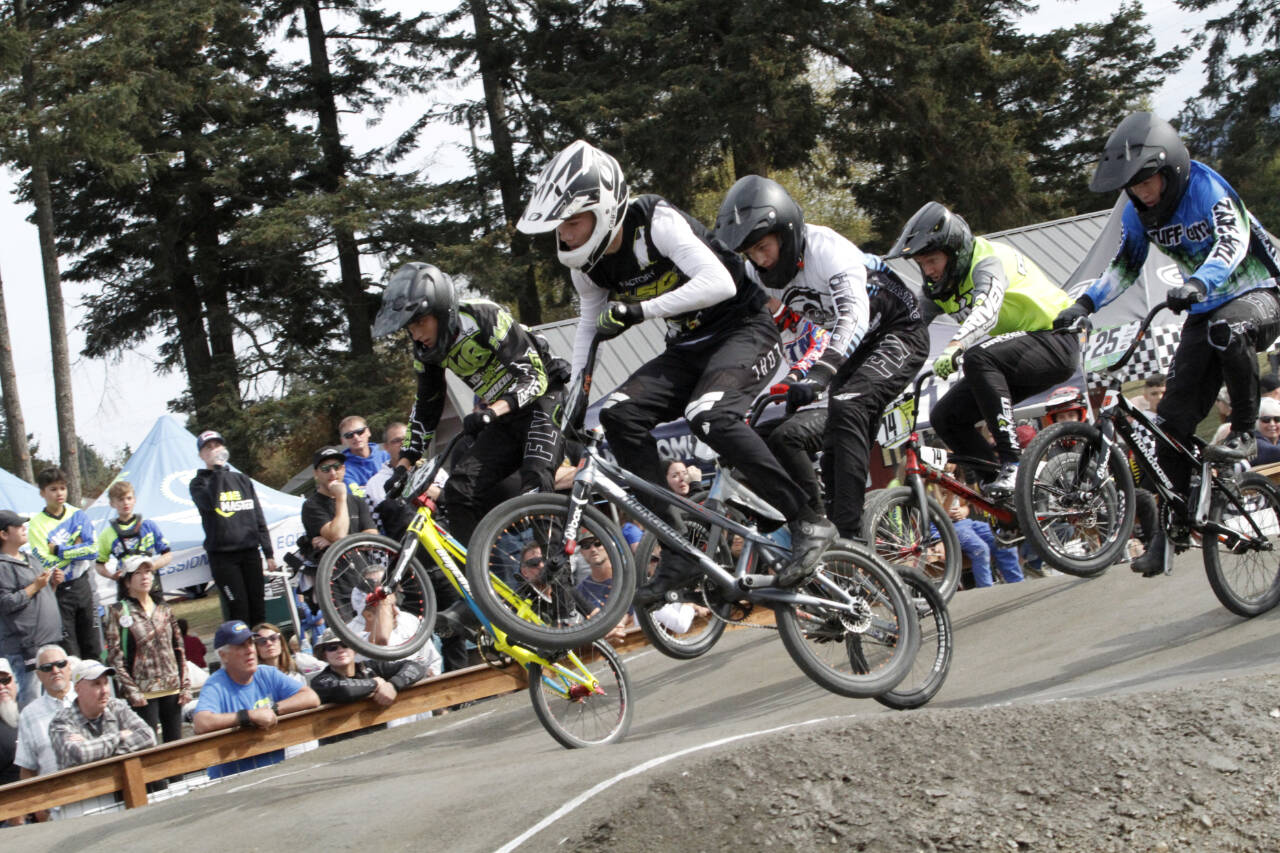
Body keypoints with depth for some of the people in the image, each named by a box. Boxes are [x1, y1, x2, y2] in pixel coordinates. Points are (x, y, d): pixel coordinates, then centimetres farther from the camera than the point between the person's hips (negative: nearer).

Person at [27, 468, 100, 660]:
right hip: (58, 591, -3)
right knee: (69, 653, -3)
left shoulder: (78, 515, 4)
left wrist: (59, 550, -12)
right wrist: (75, 548, -12)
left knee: (92, 648, 8)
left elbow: (93, 549, -8)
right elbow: (46, 563, -16)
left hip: (82, 585, 3)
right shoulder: (37, 524, -6)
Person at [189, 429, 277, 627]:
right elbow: (210, 502, -20)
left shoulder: (242, 480, 16)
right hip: (222, 556, -4)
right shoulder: (199, 483, 4)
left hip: (250, 553, 4)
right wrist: (217, 469, -15)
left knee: (258, 610, 2)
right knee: (238, 611, -10)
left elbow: (258, 518, 16)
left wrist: (269, 553, 10)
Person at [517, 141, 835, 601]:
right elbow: (591, 327, 13)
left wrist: (639, 310, -34)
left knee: (708, 415, -34)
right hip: (688, 350, 8)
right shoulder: (587, 264, -1)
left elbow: (719, 283, -34)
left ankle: (809, 521, -21)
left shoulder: (657, 223, -23)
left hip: (744, 332, -8)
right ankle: (680, 551, -11)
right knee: (619, 414, -14)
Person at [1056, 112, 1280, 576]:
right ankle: (1172, 526, 0)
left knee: (1227, 329, -41)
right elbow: (1123, 267, 6)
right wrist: (1084, 303, -11)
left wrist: (1196, 284, -53)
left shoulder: (1209, 190, -21)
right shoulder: (1138, 212, -3)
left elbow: (1232, 244, -35)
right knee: (1174, 416, -6)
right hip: (1204, 311, 6)